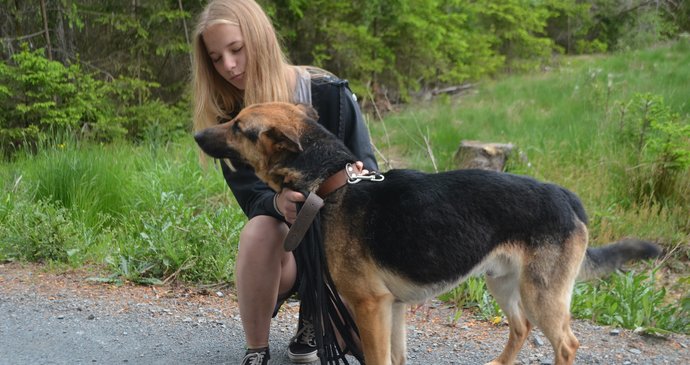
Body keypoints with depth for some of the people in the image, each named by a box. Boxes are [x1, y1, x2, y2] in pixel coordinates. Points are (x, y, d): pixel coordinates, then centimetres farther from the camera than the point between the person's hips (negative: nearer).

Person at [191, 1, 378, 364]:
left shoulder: (329, 94, -15)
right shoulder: (229, 115, -8)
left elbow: (366, 171, -13)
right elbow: (251, 199, -13)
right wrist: (279, 203, -38)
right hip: (286, 235, 0)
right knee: (259, 230, -35)